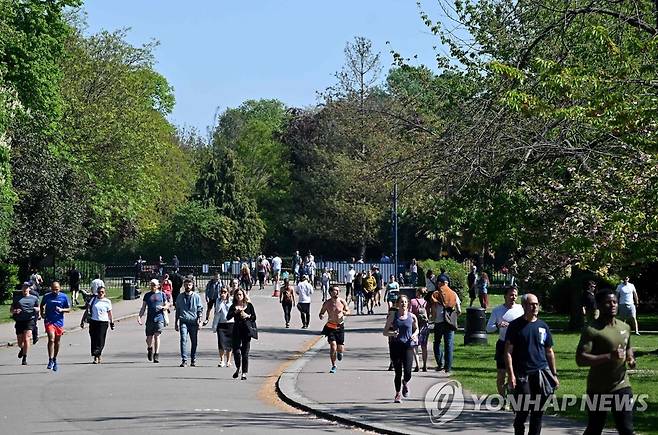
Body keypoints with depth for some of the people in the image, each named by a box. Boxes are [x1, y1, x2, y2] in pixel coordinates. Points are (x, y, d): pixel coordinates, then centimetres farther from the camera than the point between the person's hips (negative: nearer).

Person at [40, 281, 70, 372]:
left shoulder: (64, 297, 0)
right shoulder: (46, 296, 1)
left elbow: (69, 309, 5)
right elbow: (41, 306, 18)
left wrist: (61, 310, -13)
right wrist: (42, 313, 2)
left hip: (59, 321, 2)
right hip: (49, 321, -2)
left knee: (57, 342, 11)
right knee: (51, 339, -19)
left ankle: (55, 360, 28)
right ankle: (50, 361, -20)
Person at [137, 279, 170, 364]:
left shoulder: (162, 294, 9)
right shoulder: (147, 295, 10)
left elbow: (167, 306, 12)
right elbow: (143, 307, 11)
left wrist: (162, 307, -10)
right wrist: (139, 316, -2)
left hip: (159, 318, -2)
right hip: (150, 318, 2)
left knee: (157, 336, -12)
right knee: (149, 338, 3)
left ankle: (156, 355, -9)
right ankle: (149, 349, 34)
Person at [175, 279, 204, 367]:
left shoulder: (196, 297, 8)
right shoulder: (180, 297, 12)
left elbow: (200, 309, 7)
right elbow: (177, 310, 17)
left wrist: (199, 320, -6)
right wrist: (176, 323, 15)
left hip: (194, 321, 0)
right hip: (183, 321, 0)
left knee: (194, 341, 4)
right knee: (183, 339, -15)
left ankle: (193, 360, 15)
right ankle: (184, 360, -19)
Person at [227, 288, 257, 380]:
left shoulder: (249, 305, 6)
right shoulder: (233, 306, 8)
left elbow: (254, 318, 4)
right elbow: (228, 317, -3)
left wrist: (247, 316, -13)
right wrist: (235, 312, -16)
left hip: (246, 330, -1)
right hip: (237, 330, 1)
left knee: (245, 353, -1)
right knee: (236, 351, -7)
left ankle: (244, 373, 4)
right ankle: (238, 368, 18)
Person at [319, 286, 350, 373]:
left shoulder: (342, 302, -4)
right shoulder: (327, 303, -5)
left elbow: (348, 311, 9)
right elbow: (321, 313, 6)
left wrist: (345, 312, -15)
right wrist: (321, 316, -18)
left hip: (340, 327, 1)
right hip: (330, 327, -1)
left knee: (340, 348, 1)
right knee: (333, 346, -13)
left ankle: (340, 352, 41)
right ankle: (333, 366, 2)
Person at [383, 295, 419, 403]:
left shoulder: (412, 317, 4)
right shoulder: (393, 316, 1)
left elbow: (416, 329, 21)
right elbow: (385, 332, 3)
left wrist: (414, 335, 0)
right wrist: (392, 333, -17)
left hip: (408, 346, 0)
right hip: (396, 346, 0)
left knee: (408, 372, -9)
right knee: (398, 373, 0)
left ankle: (405, 382, 27)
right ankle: (397, 394, 19)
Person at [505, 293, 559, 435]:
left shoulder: (543, 326, 11)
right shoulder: (515, 326, -1)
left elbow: (549, 352, 17)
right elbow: (508, 352, -4)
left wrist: (554, 374, 13)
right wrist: (511, 375, -13)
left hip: (541, 372, 4)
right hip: (522, 374, -4)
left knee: (538, 411, 5)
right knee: (522, 411, -2)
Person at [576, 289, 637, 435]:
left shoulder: (625, 327, 8)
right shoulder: (592, 330, -13)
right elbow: (580, 359, -21)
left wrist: (630, 358, 3)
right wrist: (609, 357, -29)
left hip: (622, 387, 5)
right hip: (598, 390, -4)